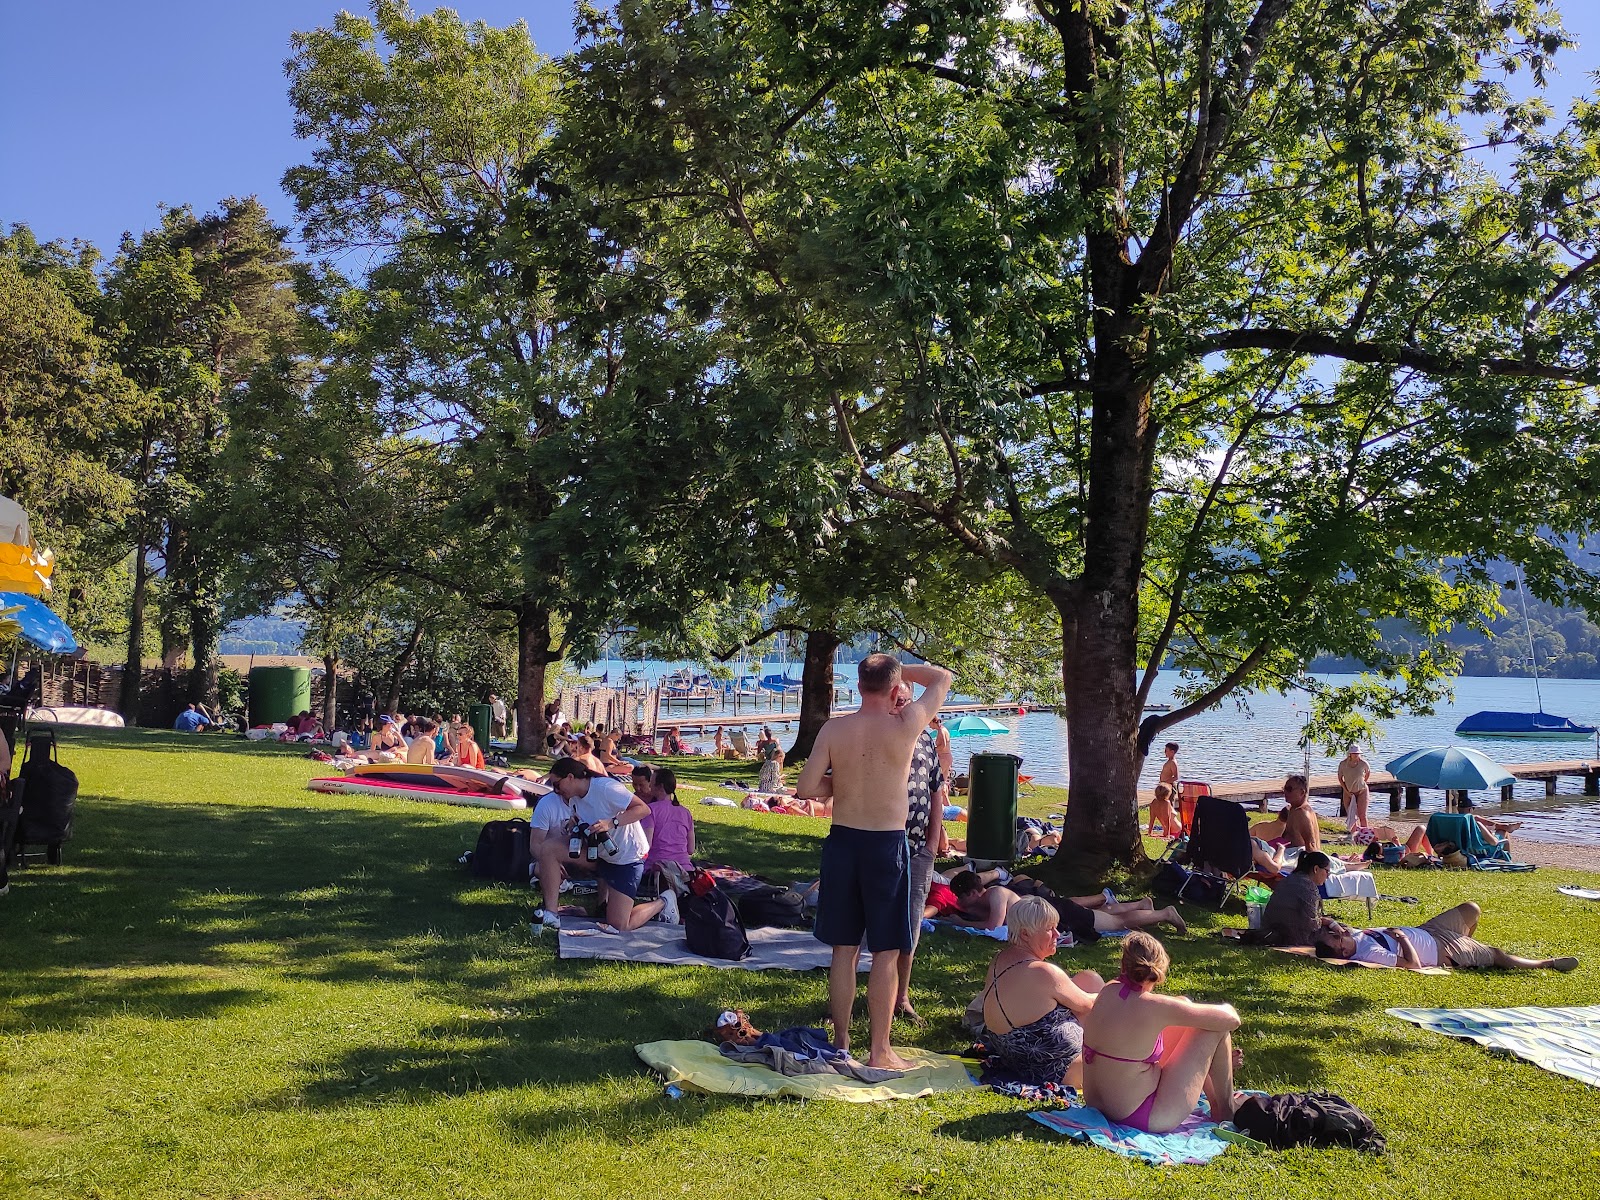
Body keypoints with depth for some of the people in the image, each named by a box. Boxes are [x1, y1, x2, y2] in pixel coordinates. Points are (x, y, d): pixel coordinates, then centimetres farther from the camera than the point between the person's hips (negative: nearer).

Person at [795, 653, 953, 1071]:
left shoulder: (833, 729, -5)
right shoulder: (907, 724, -10)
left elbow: (806, 788, -5)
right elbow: (943, 678, 5)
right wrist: (897, 669, 10)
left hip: (842, 840, 3)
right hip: (887, 845, -3)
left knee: (843, 949, 13)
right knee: (887, 952, 6)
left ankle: (841, 1043, 22)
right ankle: (879, 1051, 11)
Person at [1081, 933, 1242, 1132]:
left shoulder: (1108, 991, -4)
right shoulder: (1153, 1007, -24)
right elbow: (1231, 1019, -14)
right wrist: (1228, 1010, 8)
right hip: (1145, 1119, -8)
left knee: (1184, 1005, 17)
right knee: (1217, 1028, 0)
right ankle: (1226, 1111, 20)